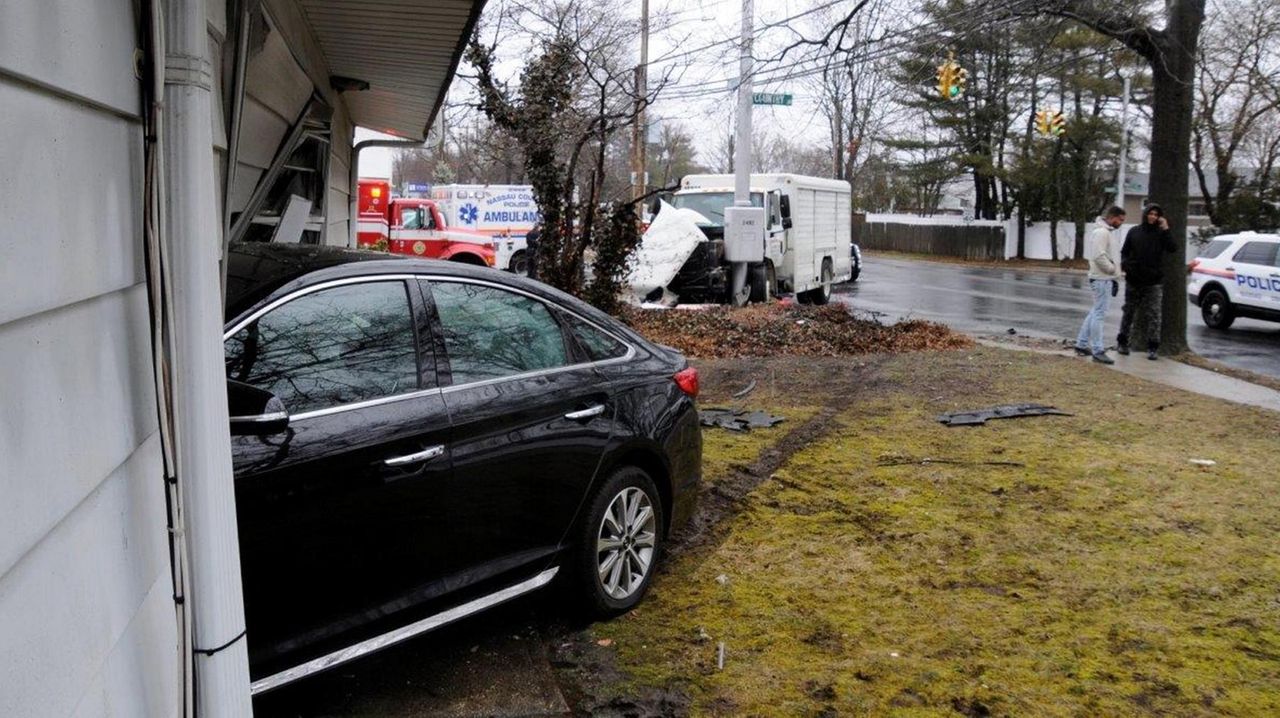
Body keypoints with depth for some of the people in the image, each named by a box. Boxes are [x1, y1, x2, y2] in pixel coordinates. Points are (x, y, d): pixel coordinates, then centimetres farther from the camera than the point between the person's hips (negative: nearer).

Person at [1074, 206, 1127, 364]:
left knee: (1096, 312, 15)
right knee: (1099, 313, -7)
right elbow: (1099, 256, -24)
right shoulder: (1101, 232, -15)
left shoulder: (1108, 231, 16)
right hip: (1102, 279, -10)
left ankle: (1082, 344, 21)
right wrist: (1113, 270, -13)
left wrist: (1114, 274, 14)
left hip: (1106, 278, 10)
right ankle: (1098, 351, -5)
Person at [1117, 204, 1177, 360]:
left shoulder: (1161, 234, 1)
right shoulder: (1134, 232, 7)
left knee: (1153, 314, -4)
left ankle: (1152, 347, -2)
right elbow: (1124, 252, 11)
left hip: (1154, 282, -2)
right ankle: (1122, 342, 21)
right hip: (1133, 280, 2)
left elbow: (1172, 249, -13)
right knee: (1128, 312, 10)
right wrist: (1125, 264, -8)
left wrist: (1166, 229, -18)